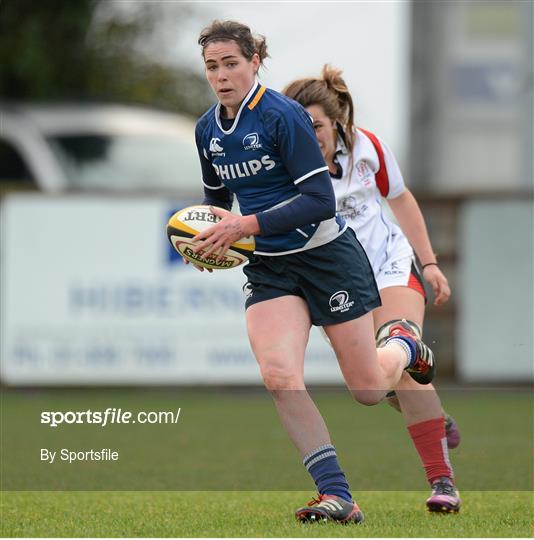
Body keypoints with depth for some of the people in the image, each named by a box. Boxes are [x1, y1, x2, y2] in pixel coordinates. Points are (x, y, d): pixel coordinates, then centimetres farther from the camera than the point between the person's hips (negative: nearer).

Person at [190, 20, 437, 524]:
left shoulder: (283, 115, -18)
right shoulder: (207, 130, 4)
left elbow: (320, 199, -22)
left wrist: (247, 225, -26)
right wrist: (210, 236, -1)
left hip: (328, 256, -5)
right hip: (269, 268, 5)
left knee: (368, 390, 4)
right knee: (277, 374, -21)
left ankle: (404, 345, 41)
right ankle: (337, 496, -17)